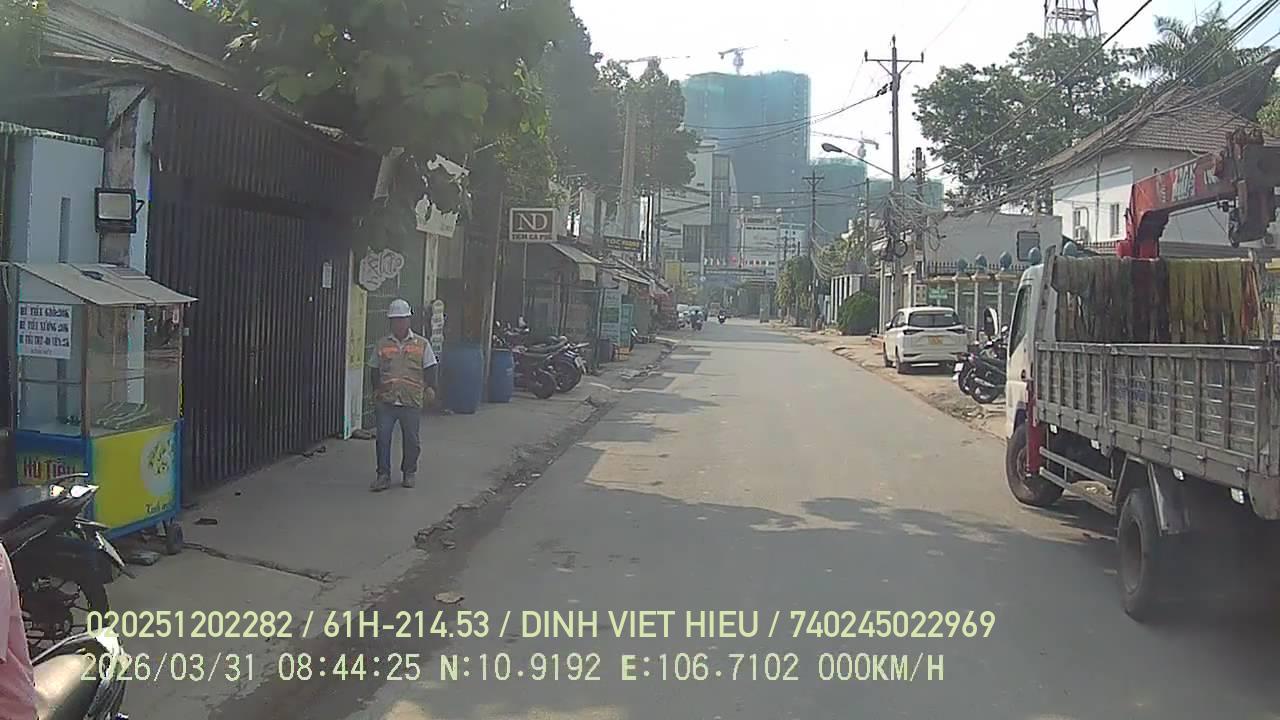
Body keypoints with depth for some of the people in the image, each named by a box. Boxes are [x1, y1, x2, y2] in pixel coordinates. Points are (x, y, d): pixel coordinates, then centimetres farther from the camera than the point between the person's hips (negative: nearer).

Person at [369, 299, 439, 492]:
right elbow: (375, 371, 17)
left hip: (412, 403, -1)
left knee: (411, 439, 7)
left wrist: (430, 388, -6)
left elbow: (429, 369, 6)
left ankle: (409, 472, 24)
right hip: (386, 402, 1)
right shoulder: (382, 345, 10)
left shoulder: (422, 344, 6)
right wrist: (376, 391, 11)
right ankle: (383, 475, 7)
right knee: (383, 438, -3)